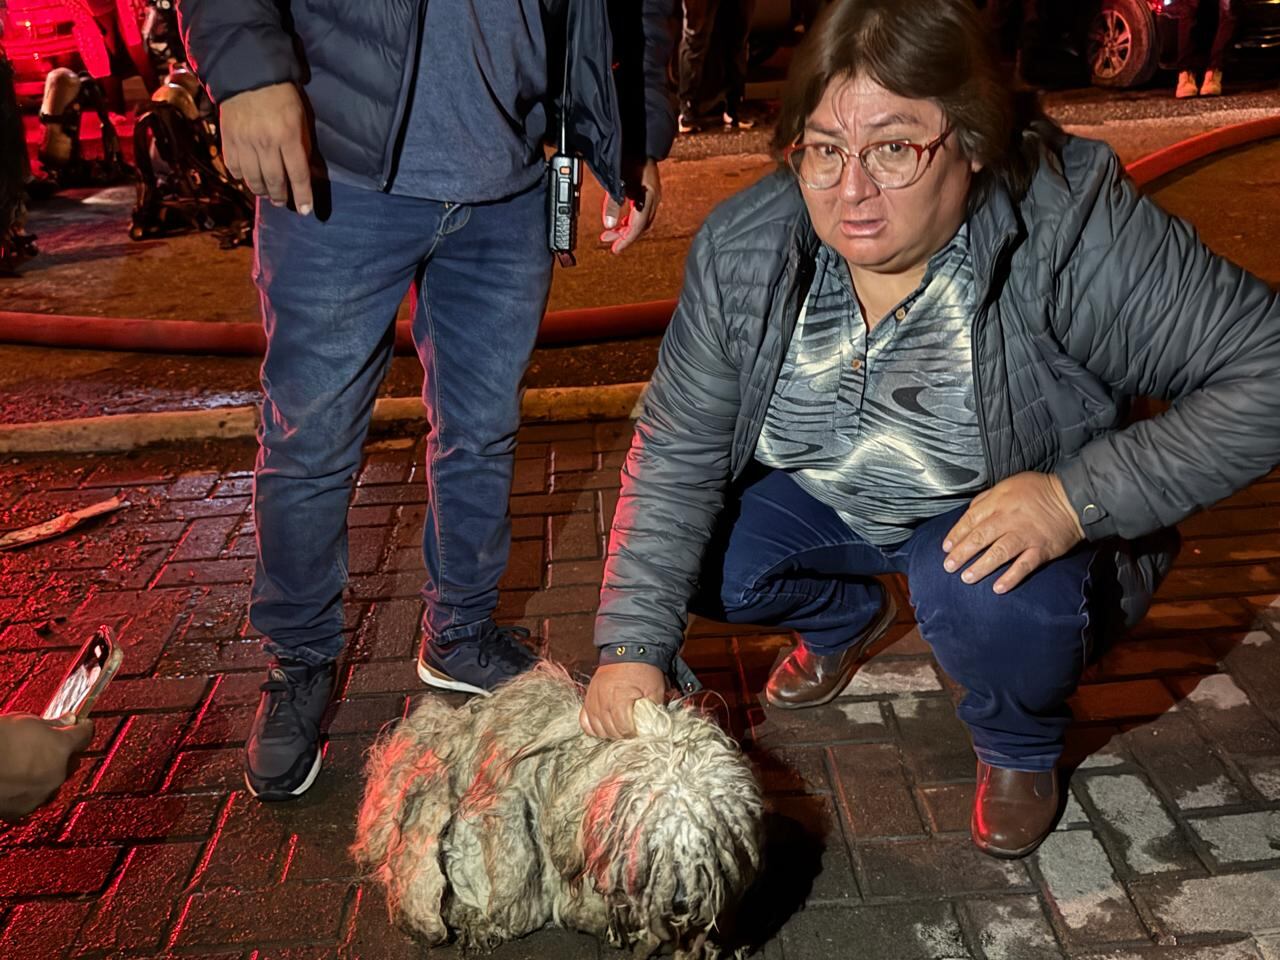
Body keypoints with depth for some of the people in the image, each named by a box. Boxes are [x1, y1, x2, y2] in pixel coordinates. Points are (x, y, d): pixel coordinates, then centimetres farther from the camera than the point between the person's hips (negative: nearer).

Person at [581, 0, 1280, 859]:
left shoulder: (1073, 230, -30)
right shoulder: (743, 248, -19)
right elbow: (677, 452, -17)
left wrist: (1080, 498, -36)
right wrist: (634, 645, -24)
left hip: (1005, 520, -4)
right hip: (822, 497, 5)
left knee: (989, 602, -35)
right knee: (681, 555, -12)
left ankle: (1022, 745, 5)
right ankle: (846, 616, 21)